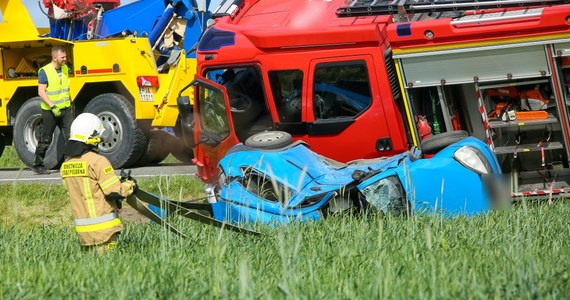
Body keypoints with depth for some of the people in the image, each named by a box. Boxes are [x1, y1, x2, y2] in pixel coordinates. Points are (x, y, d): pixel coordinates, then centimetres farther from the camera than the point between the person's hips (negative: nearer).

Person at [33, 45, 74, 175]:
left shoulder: (65, 69, 9)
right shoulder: (45, 71, -13)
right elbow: (41, 92, -16)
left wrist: (69, 104, 23)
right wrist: (52, 106, -23)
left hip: (65, 109, 6)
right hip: (49, 111, -6)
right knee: (45, 140, 4)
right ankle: (38, 165, 16)